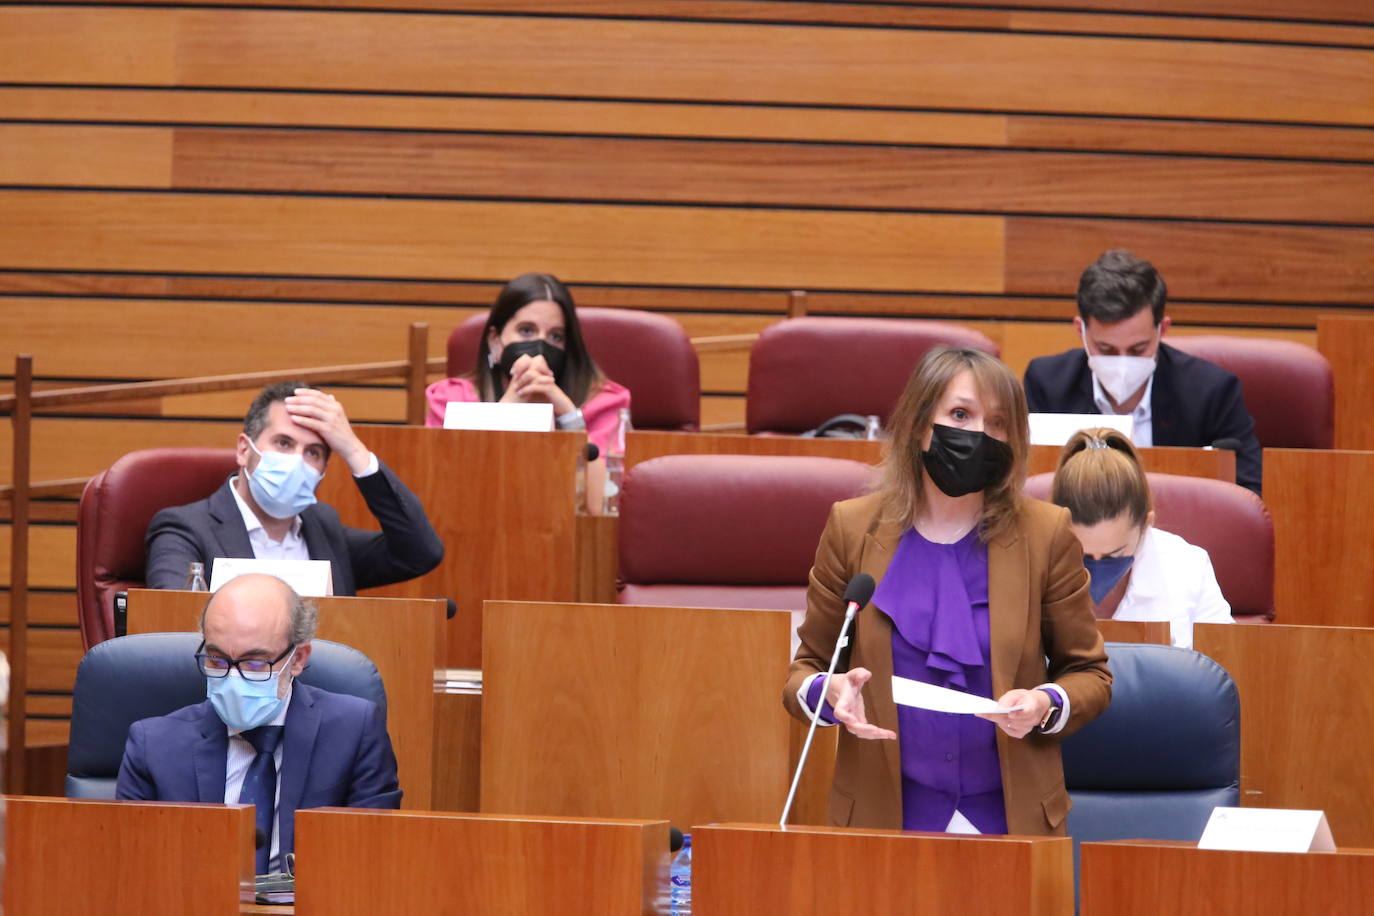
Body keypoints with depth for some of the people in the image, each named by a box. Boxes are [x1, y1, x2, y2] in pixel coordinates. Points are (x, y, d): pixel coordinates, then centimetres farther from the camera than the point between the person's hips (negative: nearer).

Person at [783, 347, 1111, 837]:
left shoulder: (1044, 534, -2)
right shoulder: (853, 528, -1)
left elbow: (1090, 675, 5)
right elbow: (807, 667, 6)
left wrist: (1046, 706, -16)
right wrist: (829, 693, -16)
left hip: (1010, 815, 0)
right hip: (883, 812, 0)